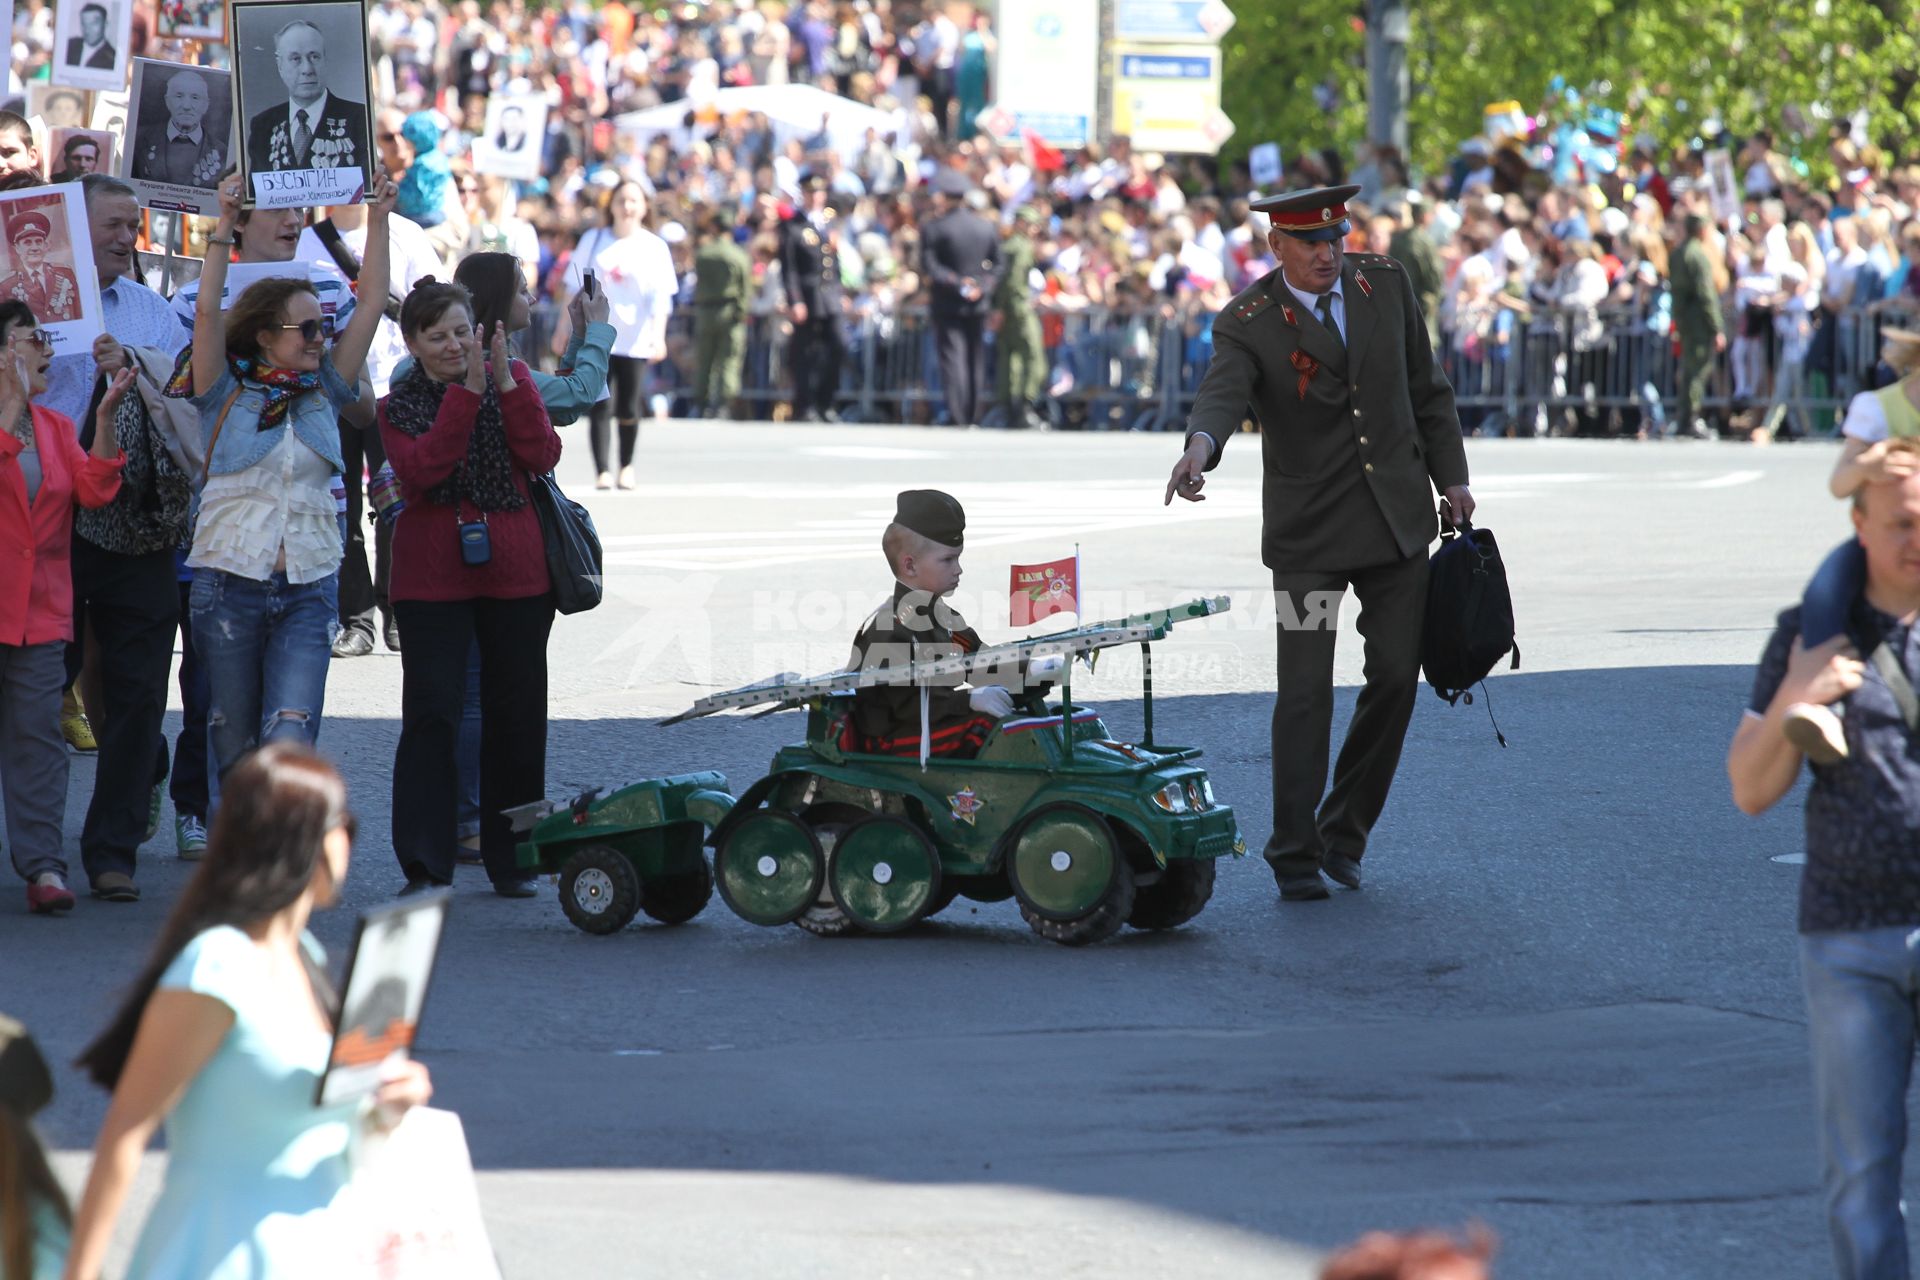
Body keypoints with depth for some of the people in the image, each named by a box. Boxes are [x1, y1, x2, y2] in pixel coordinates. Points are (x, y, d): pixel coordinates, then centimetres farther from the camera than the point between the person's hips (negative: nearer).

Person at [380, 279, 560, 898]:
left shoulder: (513, 379, 8)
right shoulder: (398, 406, 4)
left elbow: (543, 456, -7)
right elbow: (422, 467, -16)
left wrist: (507, 383, -18)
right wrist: (466, 393, -22)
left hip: (515, 572, 2)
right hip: (432, 578, -2)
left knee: (517, 715, 6)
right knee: (431, 713, -9)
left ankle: (511, 859, 17)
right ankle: (425, 863, -7)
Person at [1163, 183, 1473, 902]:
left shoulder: (1385, 285, 3)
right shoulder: (1248, 325, -10)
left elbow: (1426, 388, 12)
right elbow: (1222, 392, -30)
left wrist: (1451, 476, 8)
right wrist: (1201, 446, -52)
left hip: (1397, 516, 4)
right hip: (1308, 529, -4)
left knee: (1396, 675, 5)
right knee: (1305, 692, -6)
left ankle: (1344, 831, 20)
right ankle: (1295, 854, 3)